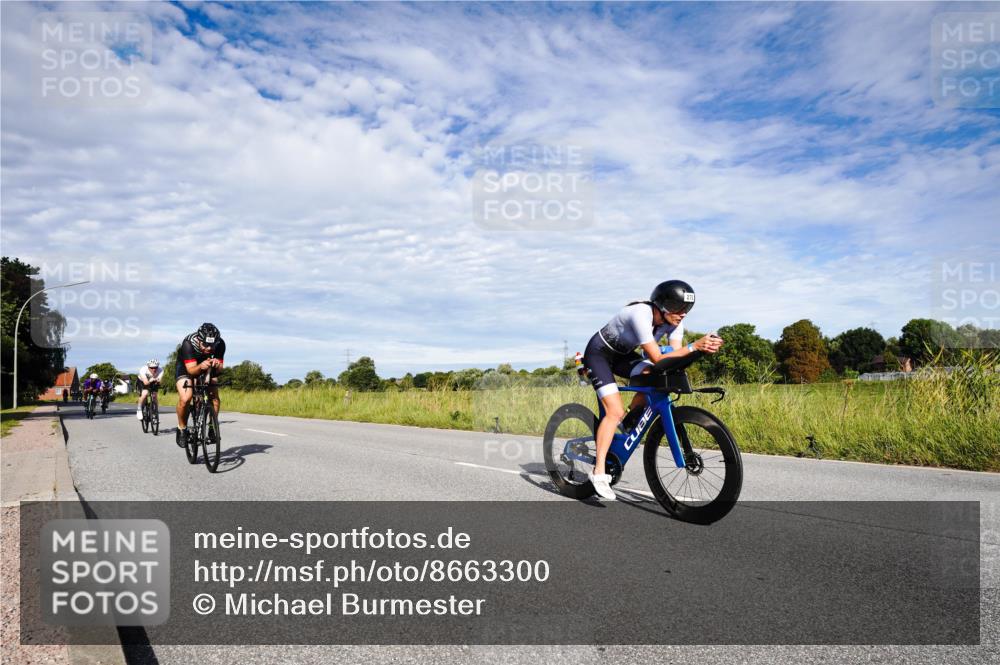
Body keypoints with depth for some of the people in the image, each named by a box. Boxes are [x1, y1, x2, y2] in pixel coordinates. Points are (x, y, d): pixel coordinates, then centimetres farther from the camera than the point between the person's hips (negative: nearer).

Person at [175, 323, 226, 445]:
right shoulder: (188, 343, -36)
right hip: (186, 367, -3)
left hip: (207, 368, 3)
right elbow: (191, 370, -37)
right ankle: (182, 428, 1)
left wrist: (217, 365, -48)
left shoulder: (220, 344, -29)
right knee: (185, 398, -23)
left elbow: (220, 368, -25)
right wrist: (201, 366, -59)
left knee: (214, 397, -16)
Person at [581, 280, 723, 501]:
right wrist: (694, 346, -45)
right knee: (615, 411, -19)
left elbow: (675, 356, -20)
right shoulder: (641, 315, -35)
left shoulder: (674, 321, -12)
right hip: (598, 353, -7)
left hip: (622, 354, 7)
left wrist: (702, 348, -38)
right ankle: (598, 472, -14)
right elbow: (658, 358, -38)